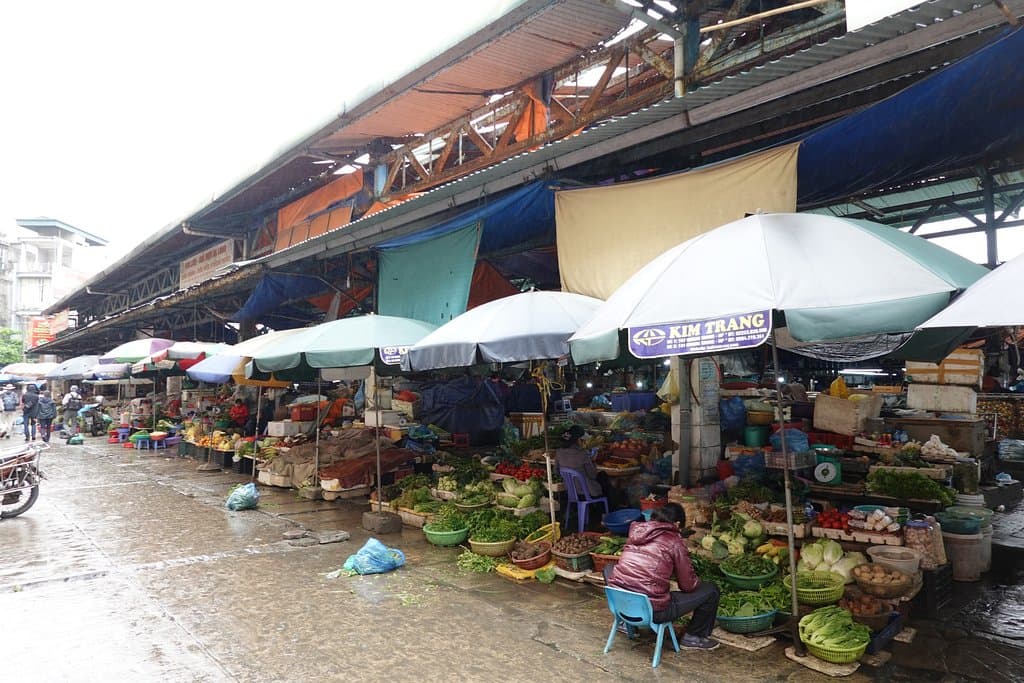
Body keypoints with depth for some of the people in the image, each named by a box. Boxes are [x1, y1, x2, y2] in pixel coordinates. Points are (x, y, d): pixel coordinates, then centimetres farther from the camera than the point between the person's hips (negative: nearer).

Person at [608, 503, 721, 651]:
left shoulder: (636, 532, 11)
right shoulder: (675, 541, -4)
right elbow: (688, 584, 2)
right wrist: (696, 583, 24)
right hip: (651, 610, -5)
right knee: (711, 590, 9)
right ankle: (693, 637, 25)